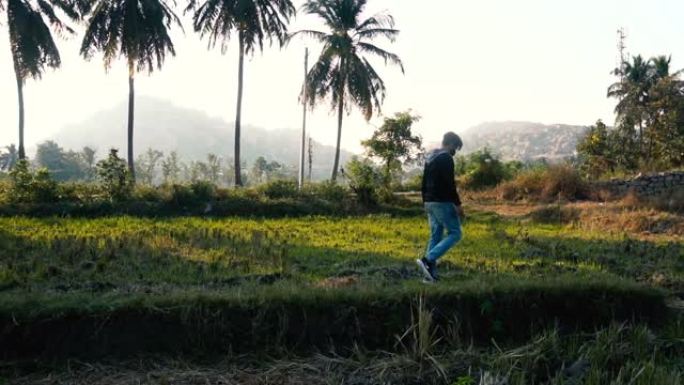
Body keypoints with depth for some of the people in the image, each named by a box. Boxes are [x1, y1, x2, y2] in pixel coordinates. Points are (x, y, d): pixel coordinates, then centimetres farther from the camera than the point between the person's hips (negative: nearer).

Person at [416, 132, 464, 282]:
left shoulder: (429, 158, 17)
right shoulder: (446, 158, -12)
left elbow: (424, 183, 20)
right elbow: (450, 184, -20)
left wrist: (425, 204, 24)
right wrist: (458, 204, -17)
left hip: (430, 203, 9)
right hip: (442, 202, -9)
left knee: (435, 237, 11)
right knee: (455, 233, -2)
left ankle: (431, 274, 8)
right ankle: (427, 260, -14)